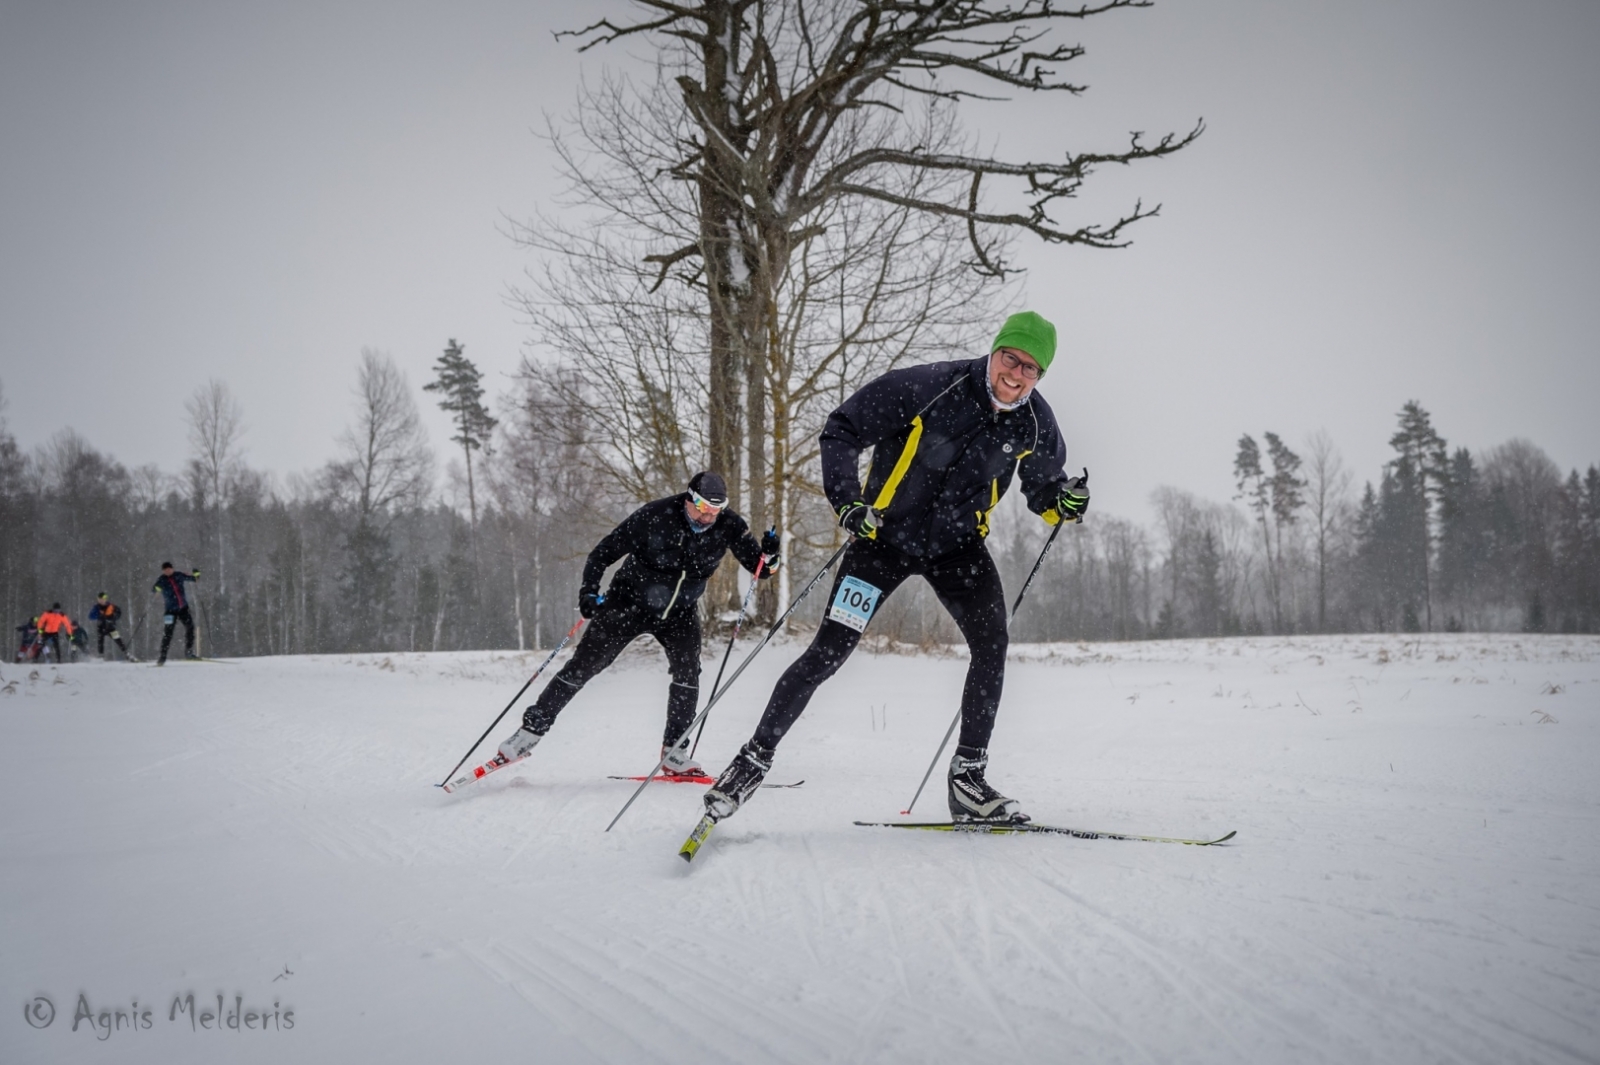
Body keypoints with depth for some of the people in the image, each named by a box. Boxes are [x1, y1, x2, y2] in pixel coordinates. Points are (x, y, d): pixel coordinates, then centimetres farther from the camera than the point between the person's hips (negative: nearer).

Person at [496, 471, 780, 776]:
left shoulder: (728, 526, -17)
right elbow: (602, 553, -17)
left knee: (687, 670, -17)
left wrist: (769, 554, -33)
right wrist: (589, 592, -30)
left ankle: (674, 751, -5)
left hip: (679, 611, 3)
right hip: (630, 602, -2)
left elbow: (759, 569, -11)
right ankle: (532, 728, 9)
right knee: (583, 665, -2)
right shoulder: (654, 517, -26)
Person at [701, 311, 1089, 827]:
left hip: (956, 544, 4)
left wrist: (1062, 502, -13)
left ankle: (968, 778, -3)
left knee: (992, 645, -15)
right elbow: (841, 430, -15)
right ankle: (755, 757, 5)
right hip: (886, 534, -4)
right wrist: (847, 501, -26)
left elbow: (1043, 484, 11)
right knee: (828, 653, -9)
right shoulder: (929, 387, -22)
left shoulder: (1036, 423, -8)